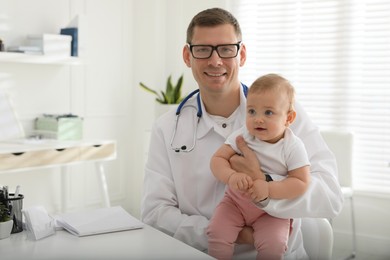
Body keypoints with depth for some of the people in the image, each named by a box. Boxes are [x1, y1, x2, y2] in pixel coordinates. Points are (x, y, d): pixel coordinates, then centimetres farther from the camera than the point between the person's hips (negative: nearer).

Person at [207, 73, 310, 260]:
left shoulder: (293, 147, -14)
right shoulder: (242, 136, -8)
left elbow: (301, 183, -17)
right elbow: (217, 159, -10)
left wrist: (268, 189, -31)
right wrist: (231, 177, -31)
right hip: (235, 201, 2)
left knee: (273, 244, -22)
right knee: (217, 233, -18)